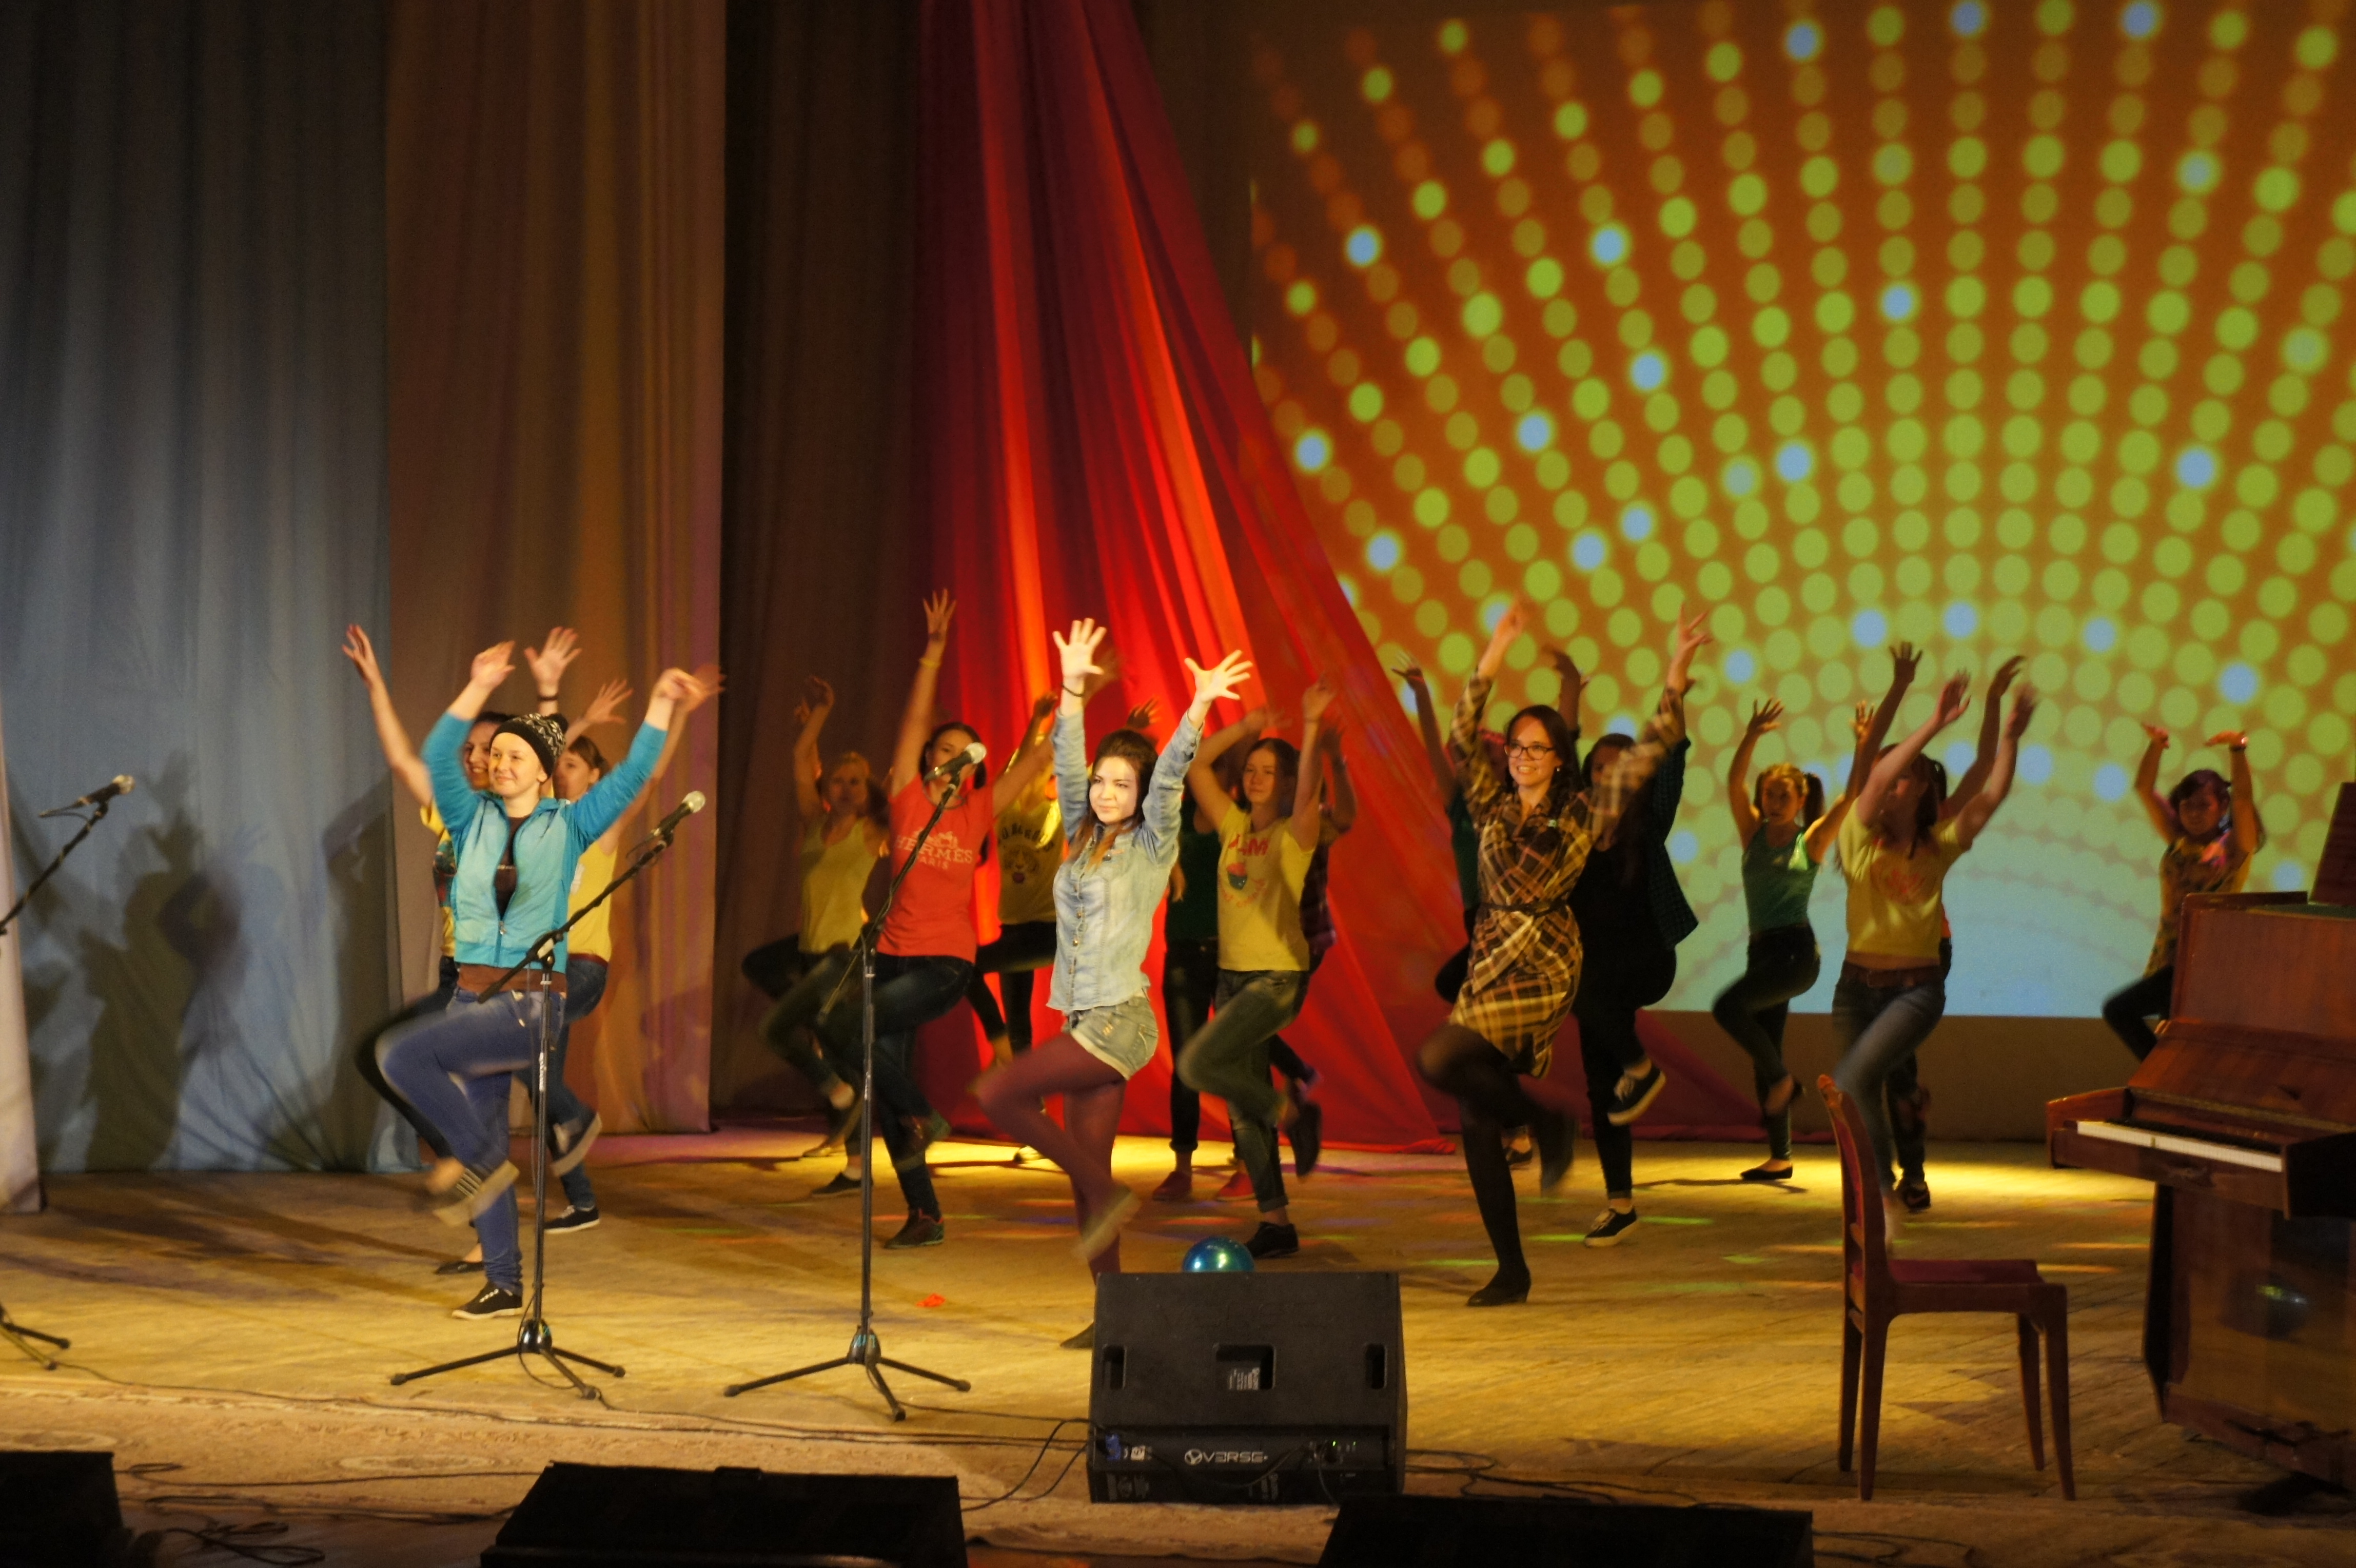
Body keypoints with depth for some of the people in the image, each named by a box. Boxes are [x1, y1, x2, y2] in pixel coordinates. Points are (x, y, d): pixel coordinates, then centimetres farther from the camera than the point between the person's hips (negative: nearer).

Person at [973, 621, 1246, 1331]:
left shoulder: (1151, 847, -3)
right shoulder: (1082, 840, 12)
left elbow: (1169, 779, -17)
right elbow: (1068, 767, 4)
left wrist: (1199, 709, -30)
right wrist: (1073, 688, -8)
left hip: (1119, 1022, -7)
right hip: (1086, 1024, 7)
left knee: (997, 1092, -16)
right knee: (1088, 1180, 5)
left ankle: (1106, 1194, -7)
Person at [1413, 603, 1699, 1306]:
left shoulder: (1584, 814, 1)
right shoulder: (1494, 808, 11)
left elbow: (1648, 751, -3)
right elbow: (1461, 740, 2)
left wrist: (1677, 675, -10)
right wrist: (1492, 660, -5)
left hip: (1542, 971, -5)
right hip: (1488, 968, 5)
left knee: (1438, 1059, -26)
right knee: (1476, 1128, 2)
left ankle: (1545, 1122, -3)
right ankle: (1511, 1272, 11)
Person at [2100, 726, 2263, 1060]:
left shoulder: (2233, 846, -2)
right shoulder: (2179, 841, 10)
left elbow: (2244, 798, -18)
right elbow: (2144, 789, 3)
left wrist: (2239, 748, -31)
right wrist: (2157, 744, -12)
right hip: (2170, 956, 6)